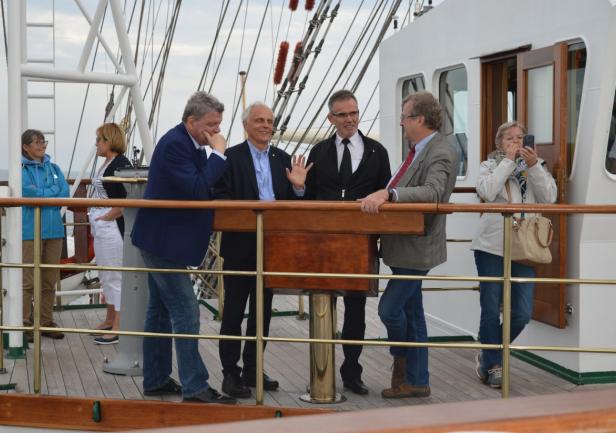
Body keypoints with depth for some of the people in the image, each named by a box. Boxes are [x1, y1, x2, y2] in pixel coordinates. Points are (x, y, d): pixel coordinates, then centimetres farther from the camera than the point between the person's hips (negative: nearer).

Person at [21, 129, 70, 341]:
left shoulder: (54, 168, 14)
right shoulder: (22, 169, -3)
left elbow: (65, 193, 2)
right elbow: (29, 193, -16)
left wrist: (41, 195, -10)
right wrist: (53, 191, -4)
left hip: (54, 229, 6)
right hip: (30, 230, -6)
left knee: (50, 281, 10)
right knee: (28, 281, -5)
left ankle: (46, 322, 19)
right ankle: (25, 324, 3)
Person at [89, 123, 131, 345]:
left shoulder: (121, 164, -15)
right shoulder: (106, 164, 13)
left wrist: (107, 216, -14)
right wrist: (95, 219, 16)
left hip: (112, 227, -10)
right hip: (101, 228, 10)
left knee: (115, 276, -5)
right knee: (106, 276, 17)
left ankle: (119, 327, -1)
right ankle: (110, 320, 28)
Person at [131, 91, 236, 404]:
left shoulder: (186, 143, 10)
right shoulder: (174, 144, -20)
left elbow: (201, 188, 16)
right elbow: (197, 189, -27)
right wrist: (218, 153, -21)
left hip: (162, 242, 11)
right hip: (164, 243, -11)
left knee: (160, 310, 15)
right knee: (185, 313, -9)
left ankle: (156, 380, 23)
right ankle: (194, 387, -6)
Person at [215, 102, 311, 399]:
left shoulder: (284, 159, 10)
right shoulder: (231, 157, -5)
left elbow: (290, 204, 10)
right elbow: (221, 199, -12)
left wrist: (298, 187, -10)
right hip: (240, 245, -5)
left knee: (263, 310, 12)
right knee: (234, 310, 2)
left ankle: (252, 369, 23)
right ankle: (230, 373, 8)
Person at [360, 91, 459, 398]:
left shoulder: (442, 154, -18)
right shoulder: (418, 150, 13)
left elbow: (432, 192, -34)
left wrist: (387, 193, -43)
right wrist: (378, 197, 8)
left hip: (417, 247, -10)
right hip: (405, 245, 10)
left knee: (389, 309, -9)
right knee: (411, 312, 13)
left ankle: (402, 358, 17)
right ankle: (416, 382, 21)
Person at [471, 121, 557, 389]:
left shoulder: (537, 166, 11)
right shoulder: (490, 165, 5)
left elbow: (549, 198, -4)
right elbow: (487, 192, -16)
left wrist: (533, 166, -14)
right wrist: (509, 161, -11)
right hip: (492, 246, -2)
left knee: (522, 314, -1)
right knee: (491, 311, 3)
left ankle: (489, 357, 21)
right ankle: (492, 365, 18)